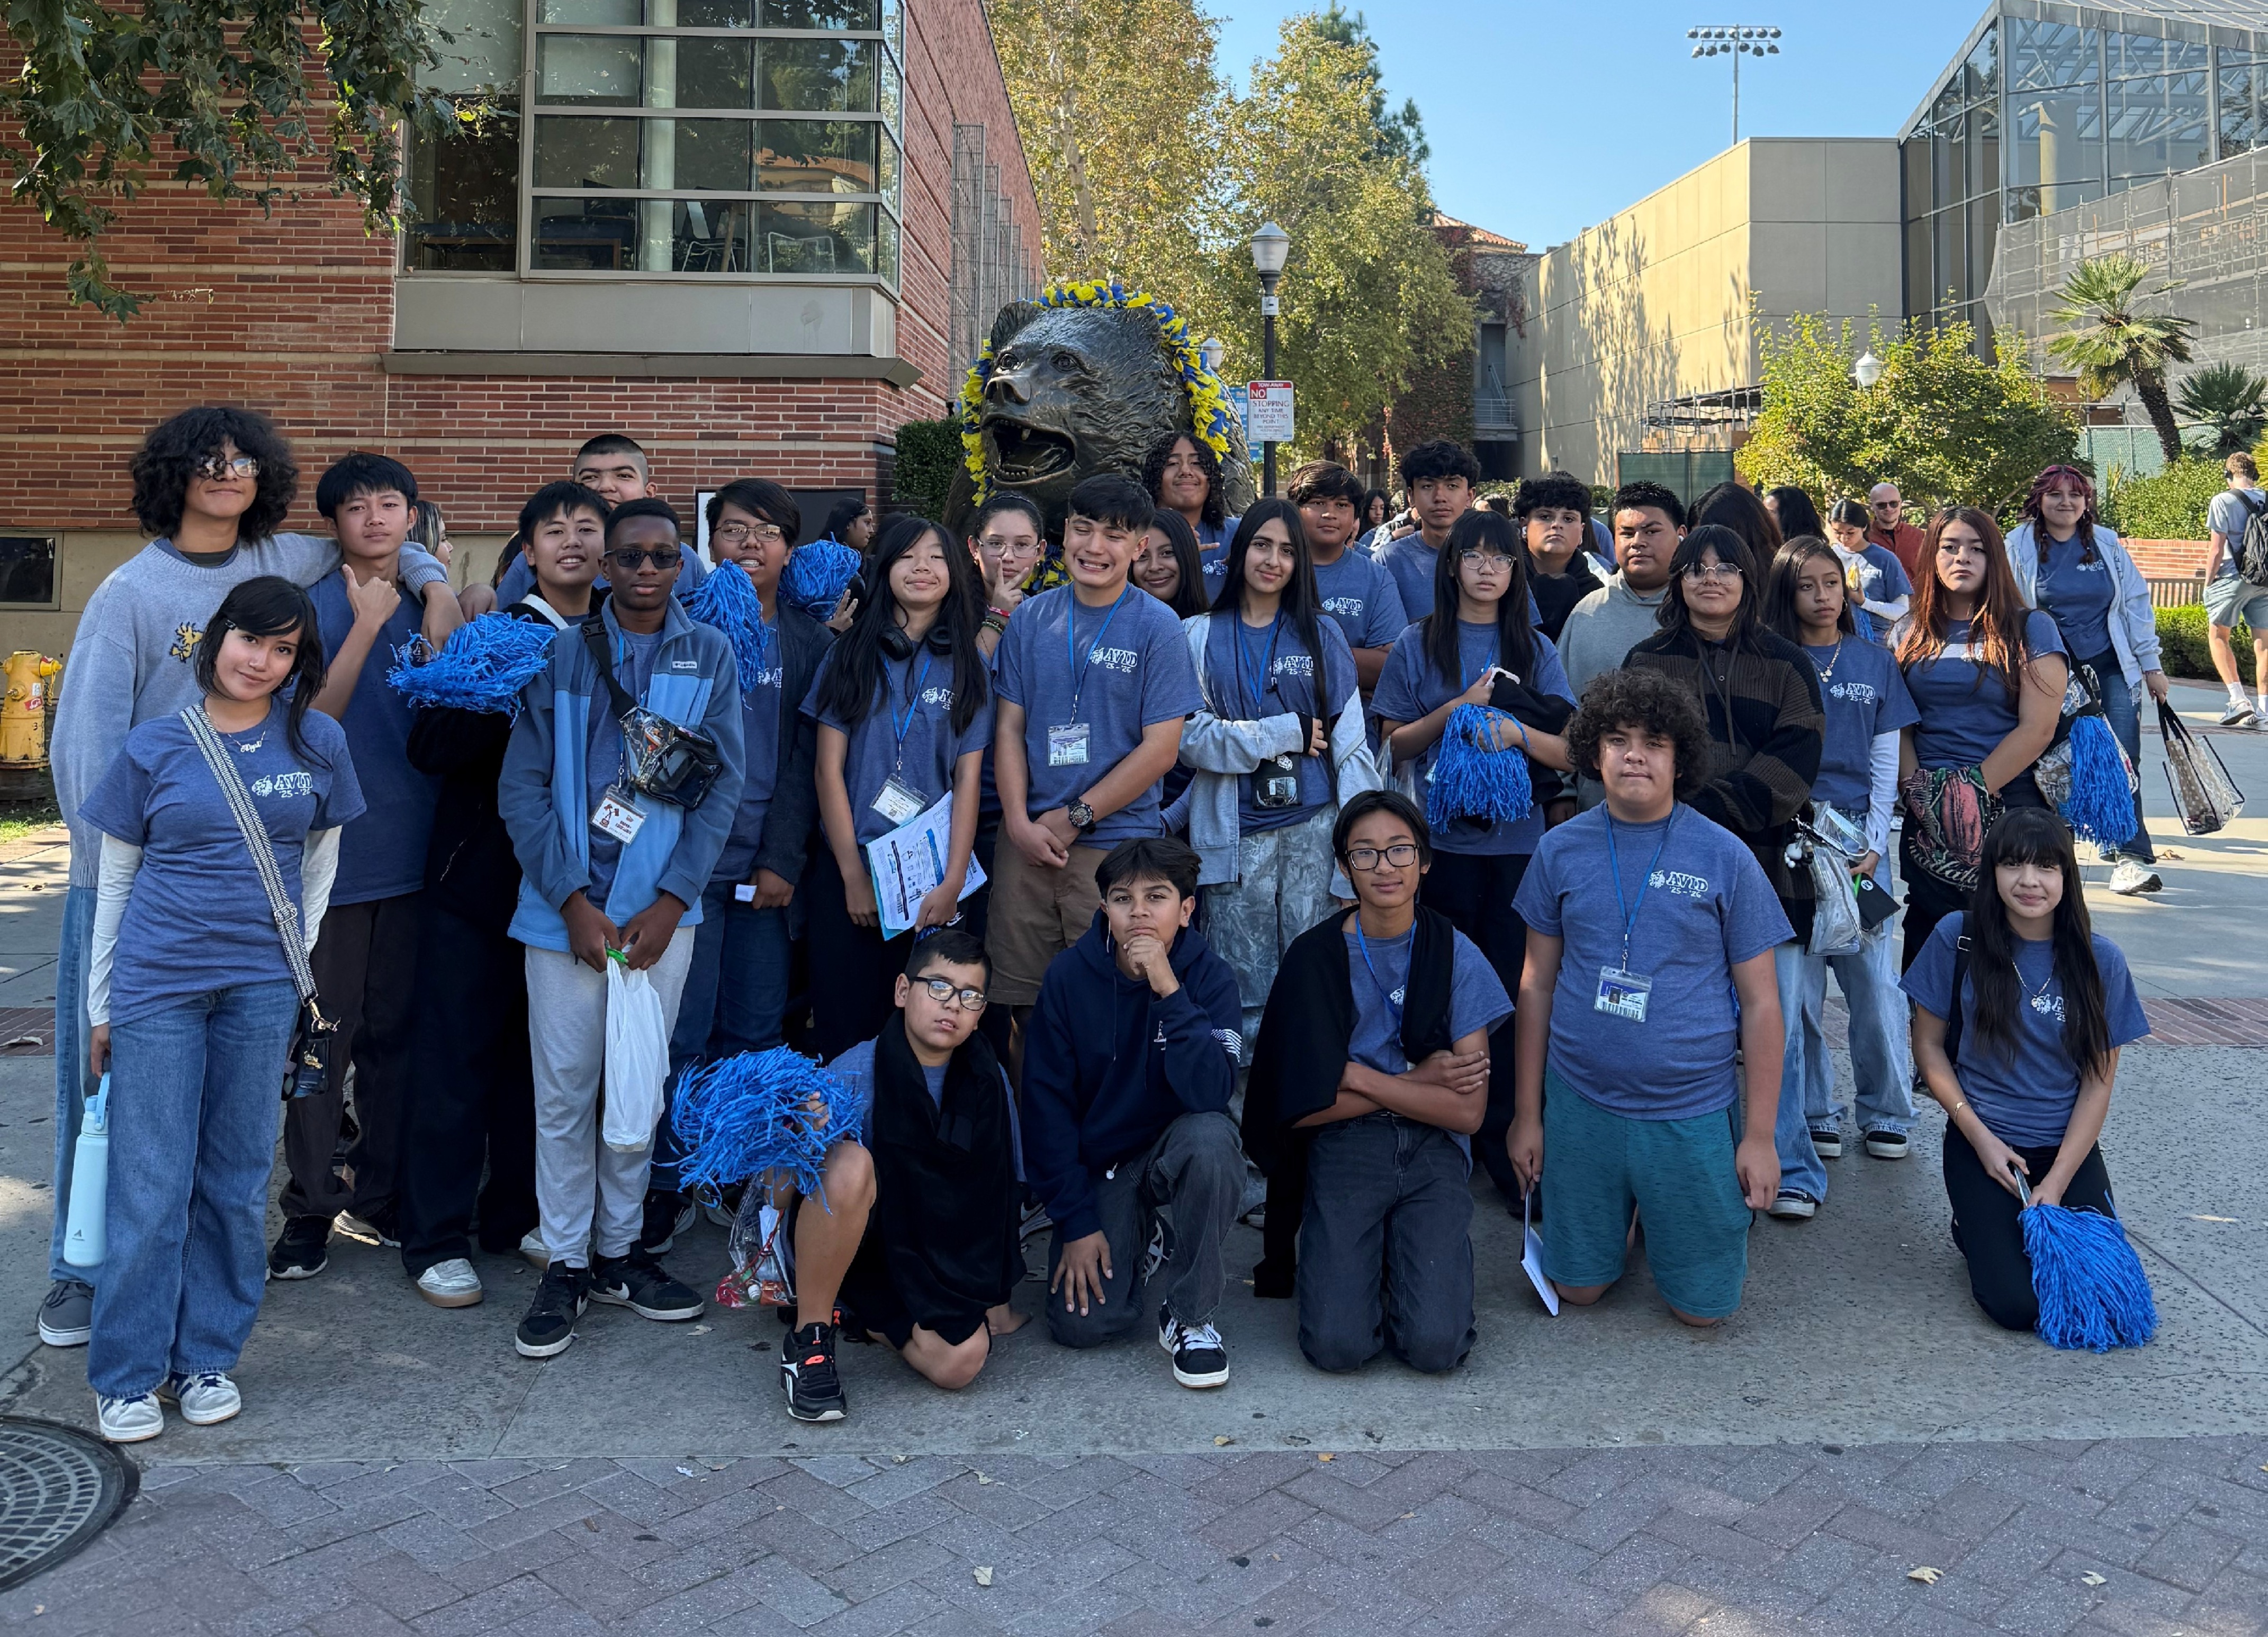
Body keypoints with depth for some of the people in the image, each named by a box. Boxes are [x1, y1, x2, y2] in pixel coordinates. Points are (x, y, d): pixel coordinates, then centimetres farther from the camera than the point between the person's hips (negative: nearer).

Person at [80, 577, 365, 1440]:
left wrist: (301, 963, 6)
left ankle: (207, 1358, 22)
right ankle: (128, 1376, 13)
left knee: (236, 1183, 8)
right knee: (150, 1185, 1)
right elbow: (114, 881, 6)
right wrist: (99, 1007, 7)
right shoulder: (155, 746, 1)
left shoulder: (318, 745, 3)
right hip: (156, 986, -1)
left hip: (261, 989, 1)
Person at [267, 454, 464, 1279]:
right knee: (325, 1035, 0)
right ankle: (311, 1208, 11)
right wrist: (367, 624, -17)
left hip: (412, 851, 4)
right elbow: (312, 718, -12)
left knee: (396, 1032, 11)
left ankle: (379, 1195, 22)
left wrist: (444, 633, -10)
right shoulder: (316, 606, -2)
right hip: (333, 850, -4)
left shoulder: (432, 605, 10)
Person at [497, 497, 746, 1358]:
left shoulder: (709, 654, 4)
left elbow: (723, 787, 1)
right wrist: (575, 901, -9)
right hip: (566, 906, -1)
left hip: (662, 906, 1)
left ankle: (619, 1250, 25)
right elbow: (522, 787, -2)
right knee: (564, 1089, 3)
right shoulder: (560, 652, 2)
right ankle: (565, 1263, 17)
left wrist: (668, 904, -7)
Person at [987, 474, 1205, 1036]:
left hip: (1116, 846, -3)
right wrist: (1020, 823, -6)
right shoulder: (1031, 619, 8)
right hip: (1027, 842, 3)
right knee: (1019, 1000, 8)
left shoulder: (1157, 627, -3)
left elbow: (1161, 749, -7)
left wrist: (1073, 818, -9)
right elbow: (1009, 727, 8)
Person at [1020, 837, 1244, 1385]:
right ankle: (1144, 1243, 19)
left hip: (1174, 1151, -1)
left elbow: (1210, 1094, -29)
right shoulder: (1069, 976, -12)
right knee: (1083, 1324, -16)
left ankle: (1190, 1316, -15)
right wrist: (1075, 1221, -10)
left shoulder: (1209, 976, -14)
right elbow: (1046, 1104, -7)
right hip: (1097, 1165, 1)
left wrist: (1169, 990, -35)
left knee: (1211, 1136, -36)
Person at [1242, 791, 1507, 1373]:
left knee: (1435, 1346, -17)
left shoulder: (1455, 954, 0)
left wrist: (1358, 1076, -9)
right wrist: (1419, 1081, -7)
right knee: (1338, 1346, -17)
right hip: (1345, 1150, 0)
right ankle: (1367, 1256, 13)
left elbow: (1468, 1112, -5)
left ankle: (1409, 1257, 13)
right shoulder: (1316, 958, -2)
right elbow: (1305, 1106, -6)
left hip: (1433, 1152, 1)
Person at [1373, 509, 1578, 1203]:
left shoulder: (1535, 648, 11)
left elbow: (1568, 752, 7)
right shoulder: (1420, 645, 6)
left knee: (1507, 987, 0)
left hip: (1517, 839, 1)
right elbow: (1394, 745, 3)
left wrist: (1517, 730, -12)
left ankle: (1503, 1140, 10)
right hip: (1444, 838, -1)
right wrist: (1459, 707, -9)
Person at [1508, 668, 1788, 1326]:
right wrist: (1528, 1114, 5)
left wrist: (1760, 1135, -6)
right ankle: (1625, 1219, 41)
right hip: (1581, 1105, 2)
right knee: (1578, 1287, 12)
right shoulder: (1560, 850, -1)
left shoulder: (1725, 857, -7)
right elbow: (1537, 985, 5)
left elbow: (1761, 1002, -3)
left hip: (1693, 1112, -1)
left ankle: (1665, 1219, 38)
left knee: (1701, 1306, 8)